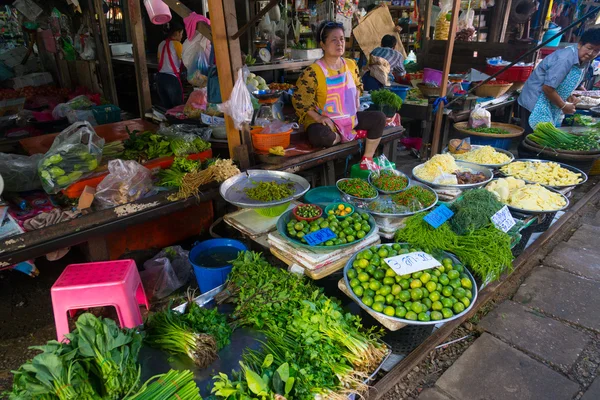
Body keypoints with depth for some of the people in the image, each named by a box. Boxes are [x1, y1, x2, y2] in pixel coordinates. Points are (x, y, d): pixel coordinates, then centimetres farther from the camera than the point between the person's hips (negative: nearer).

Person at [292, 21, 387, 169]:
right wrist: (318, 118, -23)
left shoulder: (351, 65, 3)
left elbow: (357, 86, 22)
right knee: (318, 136, -39)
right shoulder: (313, 71, -19)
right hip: (325, 121, -6)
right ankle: (351, 135, -6)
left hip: (350, 117, 6)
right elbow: (299, 100, -17)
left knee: (379, 118, -4)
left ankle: (367, 159, 4)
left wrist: (356, 107, 7)